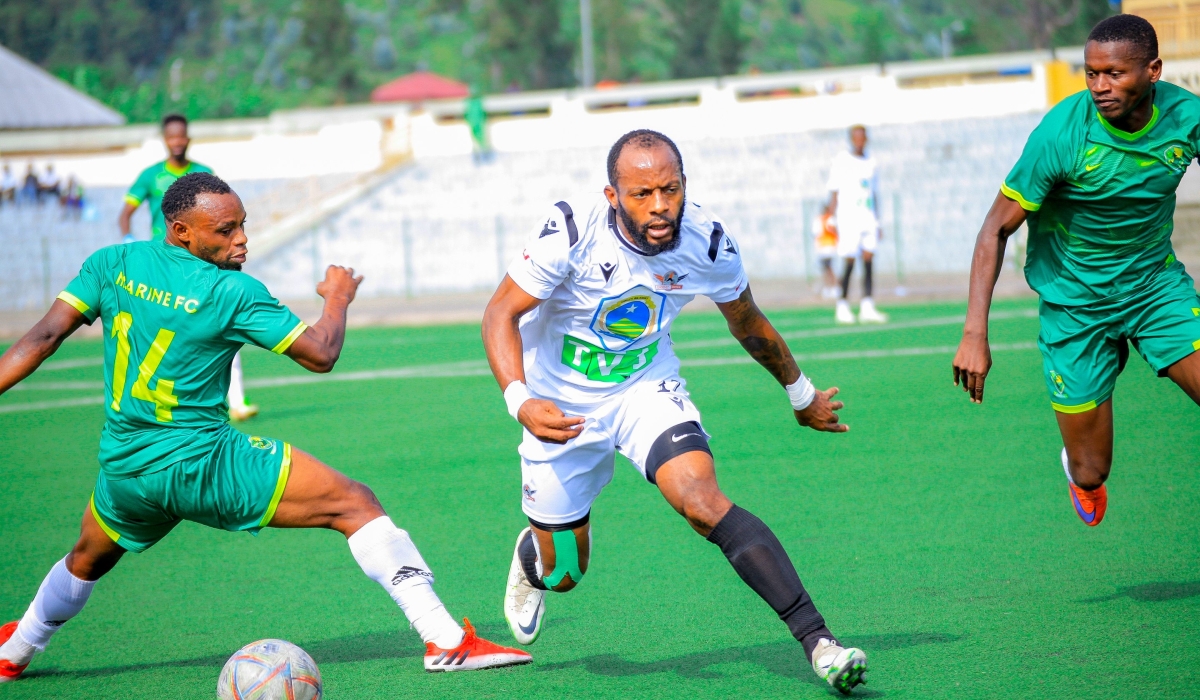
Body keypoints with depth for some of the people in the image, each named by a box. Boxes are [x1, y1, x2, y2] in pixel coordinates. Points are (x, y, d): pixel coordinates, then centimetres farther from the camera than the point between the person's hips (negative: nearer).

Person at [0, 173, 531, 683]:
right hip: (203, 462, -6)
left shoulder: (112, 263, 0)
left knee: (89, 559, 36)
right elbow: (320, 355, -9)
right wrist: (338, 297, 8)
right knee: (354, 505, -5)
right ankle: (445, 639, -14)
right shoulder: (233, 292, -13)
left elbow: (44, 336, -6)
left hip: (122, 468, 6)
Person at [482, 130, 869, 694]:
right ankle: (532, 557, 49)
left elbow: (749, 324, 3)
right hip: (561, 405, -1)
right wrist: (520, 401, -38)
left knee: (702, 500, -27)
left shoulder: (708, 243, -17)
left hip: (647, 388, 1)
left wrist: (801, 395, 18)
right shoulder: (571, 231, -27)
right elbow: (501, 314, -20)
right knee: (563, 574, 9)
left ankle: (816, 639, -30)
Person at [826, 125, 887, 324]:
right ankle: (842, 308, 2)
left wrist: (877, 222, 18)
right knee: (848, 262, -6)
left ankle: (867, 308, -5)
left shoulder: (871, 163, 14)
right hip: (848, 217, -4)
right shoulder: (841, 161, 0)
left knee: (868, 259, -4)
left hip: (869, 218, 4)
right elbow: (834, 192, -1)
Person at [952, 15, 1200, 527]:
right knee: (1091, 475, 3)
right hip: (1075, 302, -3)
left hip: (1156, 284, 3)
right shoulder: (1061, 133, -23)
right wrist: (974, 335, -25)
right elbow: (997, 229, -17)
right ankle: (1080, 471, 41)